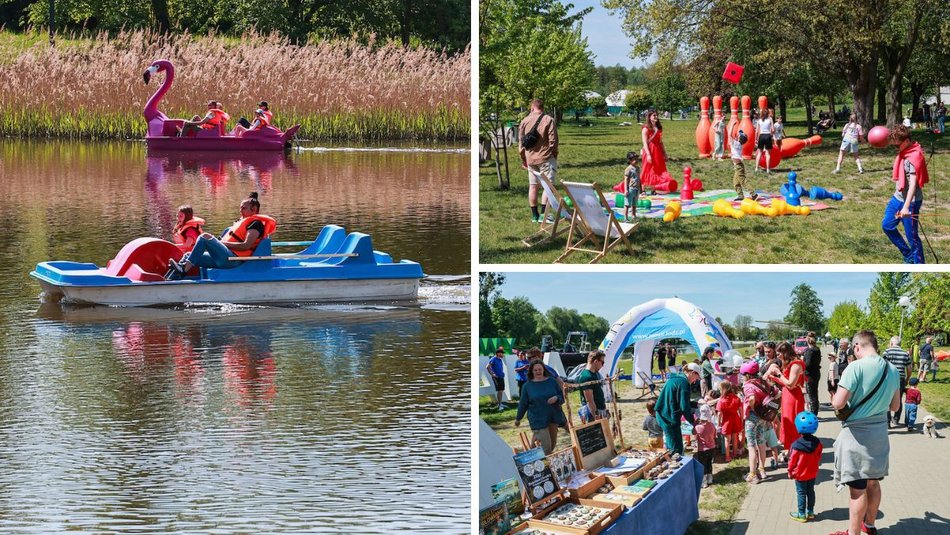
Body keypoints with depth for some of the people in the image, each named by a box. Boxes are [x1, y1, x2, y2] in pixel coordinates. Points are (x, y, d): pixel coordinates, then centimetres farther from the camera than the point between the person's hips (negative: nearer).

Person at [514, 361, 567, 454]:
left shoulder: (552, 381, 5)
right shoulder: (527, 386, 0)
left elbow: (562, 397, 8)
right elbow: (523, 404, 8)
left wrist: (556, 398, -15)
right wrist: (518, 419, 14)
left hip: (553, 418, 3)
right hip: (538, 420, -3)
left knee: (553, 443, 11)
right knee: (546, 446, -12)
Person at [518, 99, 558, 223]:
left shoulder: (524, 121, 5)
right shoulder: (548, 120, -8)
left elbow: (521, 142, 10)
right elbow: (553, 141, -10)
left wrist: (524, 160, 19)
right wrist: (555, 155, 5)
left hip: (530, 159, 5)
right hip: (546, 158, -5)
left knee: (533, 186, 12)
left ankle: (534, 215, 16)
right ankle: (542, 214, -12)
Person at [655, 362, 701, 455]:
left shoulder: (673, 379, 16)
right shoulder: (683, 382, -14)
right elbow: (684, 407, -17)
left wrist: (695, 404, 28)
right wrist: (692, 421, -4)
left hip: (662, 417, 10)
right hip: (671, 419, -10)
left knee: (670, 448, 21)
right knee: (677, 450, -5)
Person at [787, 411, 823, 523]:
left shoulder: (796, 445, -24)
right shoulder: (817, 443, -10)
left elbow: (792, 460, -14)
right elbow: (819, 457, 3)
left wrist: (790, 471, 2)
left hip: (800, 475, -5)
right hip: (812, 473, 5)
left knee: (801, 493, 6)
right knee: (810, 491, 17)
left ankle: (801, 514, 12)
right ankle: (810, 512, 26)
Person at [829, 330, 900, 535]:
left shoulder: (856, 367, -19)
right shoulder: (892, 370, 3)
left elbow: (838, 403, -22)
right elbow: (895, 405, 14)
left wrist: (835, 398, 0)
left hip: (856, 433, -7)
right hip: (879, 432, 7)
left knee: (858, 488, -2)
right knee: (873, 482, 21)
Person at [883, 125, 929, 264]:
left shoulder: (914, 157, -23)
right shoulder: (904, 152, 3)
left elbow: (913, 183, -31)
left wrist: (906, 207, -40)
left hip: (910, 201, -10)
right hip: (898, 197, 10)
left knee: (912, 235, -3)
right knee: (887, 225, 18)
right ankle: (909, 256, 29)